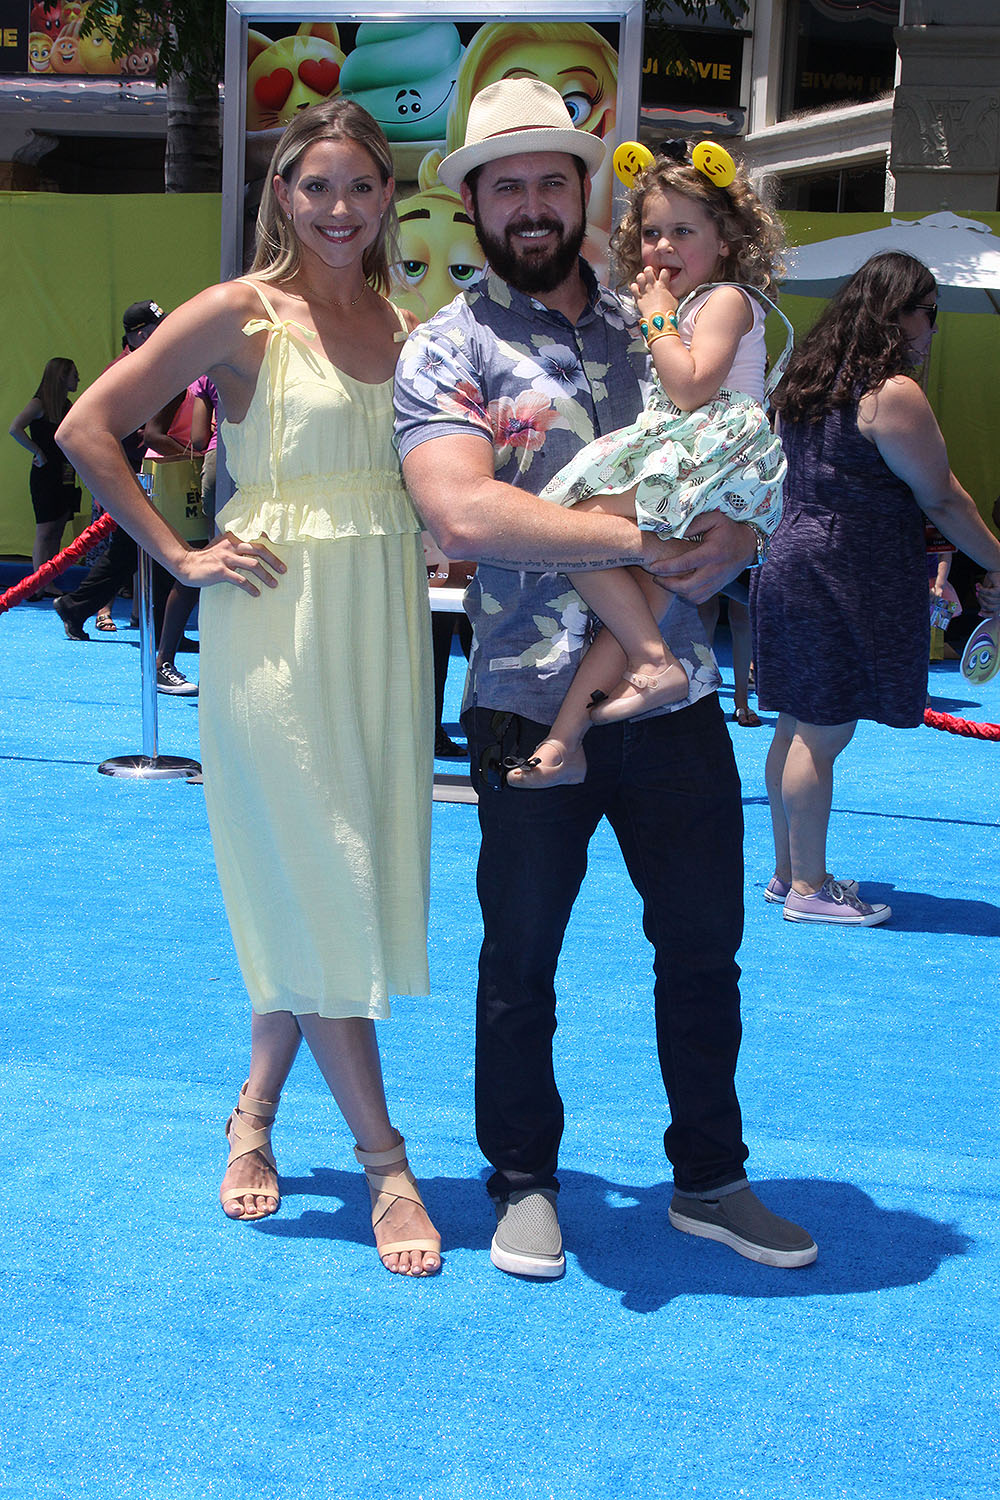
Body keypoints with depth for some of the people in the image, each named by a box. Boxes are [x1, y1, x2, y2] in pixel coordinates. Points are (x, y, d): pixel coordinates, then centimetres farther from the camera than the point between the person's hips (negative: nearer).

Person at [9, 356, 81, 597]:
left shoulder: (67, 405, 14)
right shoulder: (40, 403, -9)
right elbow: (15, 429, -21)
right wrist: (38, 453, -18)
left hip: (64, 476, 7)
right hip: (45, 476, -7)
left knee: (57, 532, 6)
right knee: (45, 531, -7)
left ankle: (48, 585, 10)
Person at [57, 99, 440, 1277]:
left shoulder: (405, 331, 10)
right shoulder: (243, 313, -5)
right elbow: (88, 429, -7)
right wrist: (181, 558, -8)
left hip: (383, 626, 6)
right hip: (276, 625, -5)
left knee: (346, 890, 10)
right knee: (316, 891, -2)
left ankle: (255, 1116, 27)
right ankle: (385, 1161, 5)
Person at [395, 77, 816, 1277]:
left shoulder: (655, 329, 11)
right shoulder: (445, 351, -4)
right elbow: (462, 511, -20)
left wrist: (732, 539, -9)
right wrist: (645, 538, -21)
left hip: (677, 694, 4)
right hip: (532, 703, -4)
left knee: (704, 946, 12)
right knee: (520, 957, 9)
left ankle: (709, 1178, 28)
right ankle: (523, 1185, 27)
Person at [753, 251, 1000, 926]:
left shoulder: (812, 382, 13)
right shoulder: (893, 393, -14)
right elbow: (942, 497, -10)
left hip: (793, 563, 9)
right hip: (847, 582, -9)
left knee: (798, 729, 14)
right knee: (823, 736, -3)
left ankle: (789, 871, 23)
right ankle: (810, 888, 3)